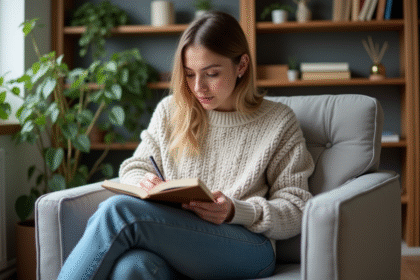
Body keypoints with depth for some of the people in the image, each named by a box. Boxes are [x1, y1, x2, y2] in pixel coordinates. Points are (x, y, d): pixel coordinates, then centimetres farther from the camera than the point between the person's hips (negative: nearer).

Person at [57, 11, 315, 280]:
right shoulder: (170, 111, 19)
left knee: (119, 210, -28)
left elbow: (296, 210, 5)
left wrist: (237, 212, -15)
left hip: (247, 247, -3)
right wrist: (143, 183, -6)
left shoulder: (279, 122, 8)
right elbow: (134, 168, 21)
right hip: (168, 241, 3)